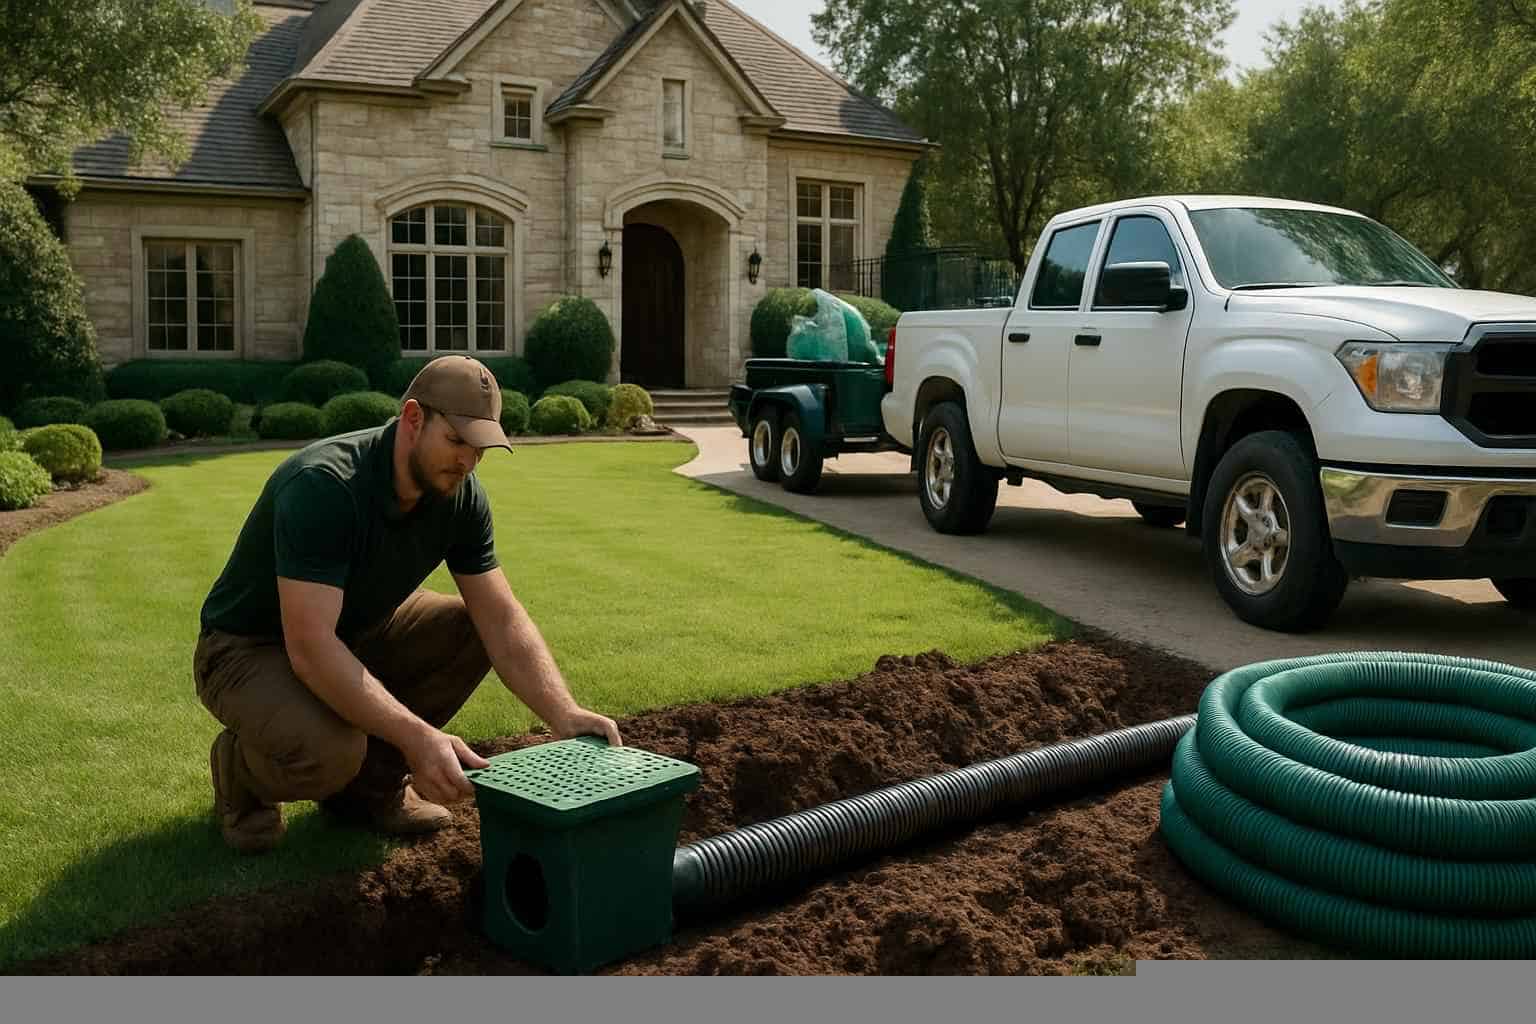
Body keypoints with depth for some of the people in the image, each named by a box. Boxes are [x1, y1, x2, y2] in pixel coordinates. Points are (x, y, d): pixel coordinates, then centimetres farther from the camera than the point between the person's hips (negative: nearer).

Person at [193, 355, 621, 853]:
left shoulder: (460, 494, -11)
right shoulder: (322, 485, -33)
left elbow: (501, 618, -12)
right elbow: (310, 649, -39)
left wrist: (564, 715, -27)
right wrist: (417, 736, -45)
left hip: (355, 631, 7)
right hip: (249, 647, -7)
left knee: (470, 630, -11)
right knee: (329, 750, -35)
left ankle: (371, 780, 5)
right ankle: (241, 766, 3)